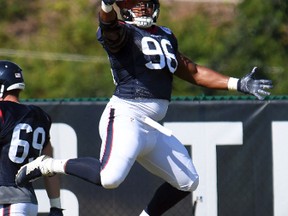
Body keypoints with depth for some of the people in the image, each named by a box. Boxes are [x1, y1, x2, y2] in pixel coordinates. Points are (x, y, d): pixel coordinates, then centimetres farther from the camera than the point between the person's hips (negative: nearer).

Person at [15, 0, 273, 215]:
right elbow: (109, 27, -28)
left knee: (187, 182, 14)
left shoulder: (166, 36, 20)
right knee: (110, 178, -28)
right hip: (126, 116, -8)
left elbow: (191, 71, 26)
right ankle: (49, 165, -9)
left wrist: (237, 84, 23)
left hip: (153, 126, 8)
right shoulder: (122, 33, -4)